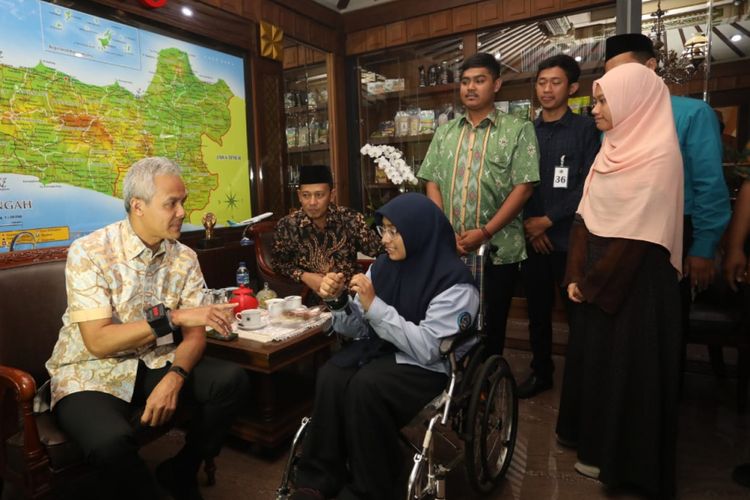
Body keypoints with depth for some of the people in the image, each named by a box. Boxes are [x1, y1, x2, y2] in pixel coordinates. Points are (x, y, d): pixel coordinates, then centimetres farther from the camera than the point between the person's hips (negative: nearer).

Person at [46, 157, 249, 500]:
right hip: (92, 375, -4)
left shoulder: (184, 258, -3)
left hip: (155, 364, 5)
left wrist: (174, 378, -25)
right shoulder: (89, 252, -16)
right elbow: (98, 341, -22)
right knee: (111, 441, -35)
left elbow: (194, 335, -5)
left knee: (231, 380, -17)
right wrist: (173, 317, -30)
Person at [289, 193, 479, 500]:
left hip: (426, 368, -5)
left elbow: (428, 348, -23)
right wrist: (339, 301, -15)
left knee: (366, 386, -31)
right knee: (331, 377, -25)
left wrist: (374, 305, -26)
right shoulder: (383, 266, 2)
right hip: (378, 351, 5)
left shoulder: (454, 282, -15)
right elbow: (356, 330, 6)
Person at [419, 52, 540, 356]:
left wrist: (484, 233, -15)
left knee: (490, 327, 9)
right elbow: (432, 183, 7)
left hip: (498, 250, -3)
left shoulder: (518, 130, 0)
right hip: (449, 251, 3)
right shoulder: (445, 132, 13)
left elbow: (523, 187, -7)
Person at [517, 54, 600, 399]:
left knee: (577, 311, 2)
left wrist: (548, 219, -11)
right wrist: (528, 223, -3)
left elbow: (587, 186, -9)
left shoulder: (585, 129, 0)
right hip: (531, 237, 4)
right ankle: (541, 372, 27)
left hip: (570, 237, -3)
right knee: (537, 310, 12)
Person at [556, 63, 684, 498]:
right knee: (595, 356, 18)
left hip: (635, 282, -8)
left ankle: (622, 459, 26)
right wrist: (577, 276, -1)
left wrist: (593, 285, -13)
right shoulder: (612, 150, 8)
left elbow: (636, 237, -20)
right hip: (598, 278, 8)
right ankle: (597, 439, 38)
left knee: (626, 365, 5)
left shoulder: (658, 157, -17)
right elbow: (586, 217, 6)